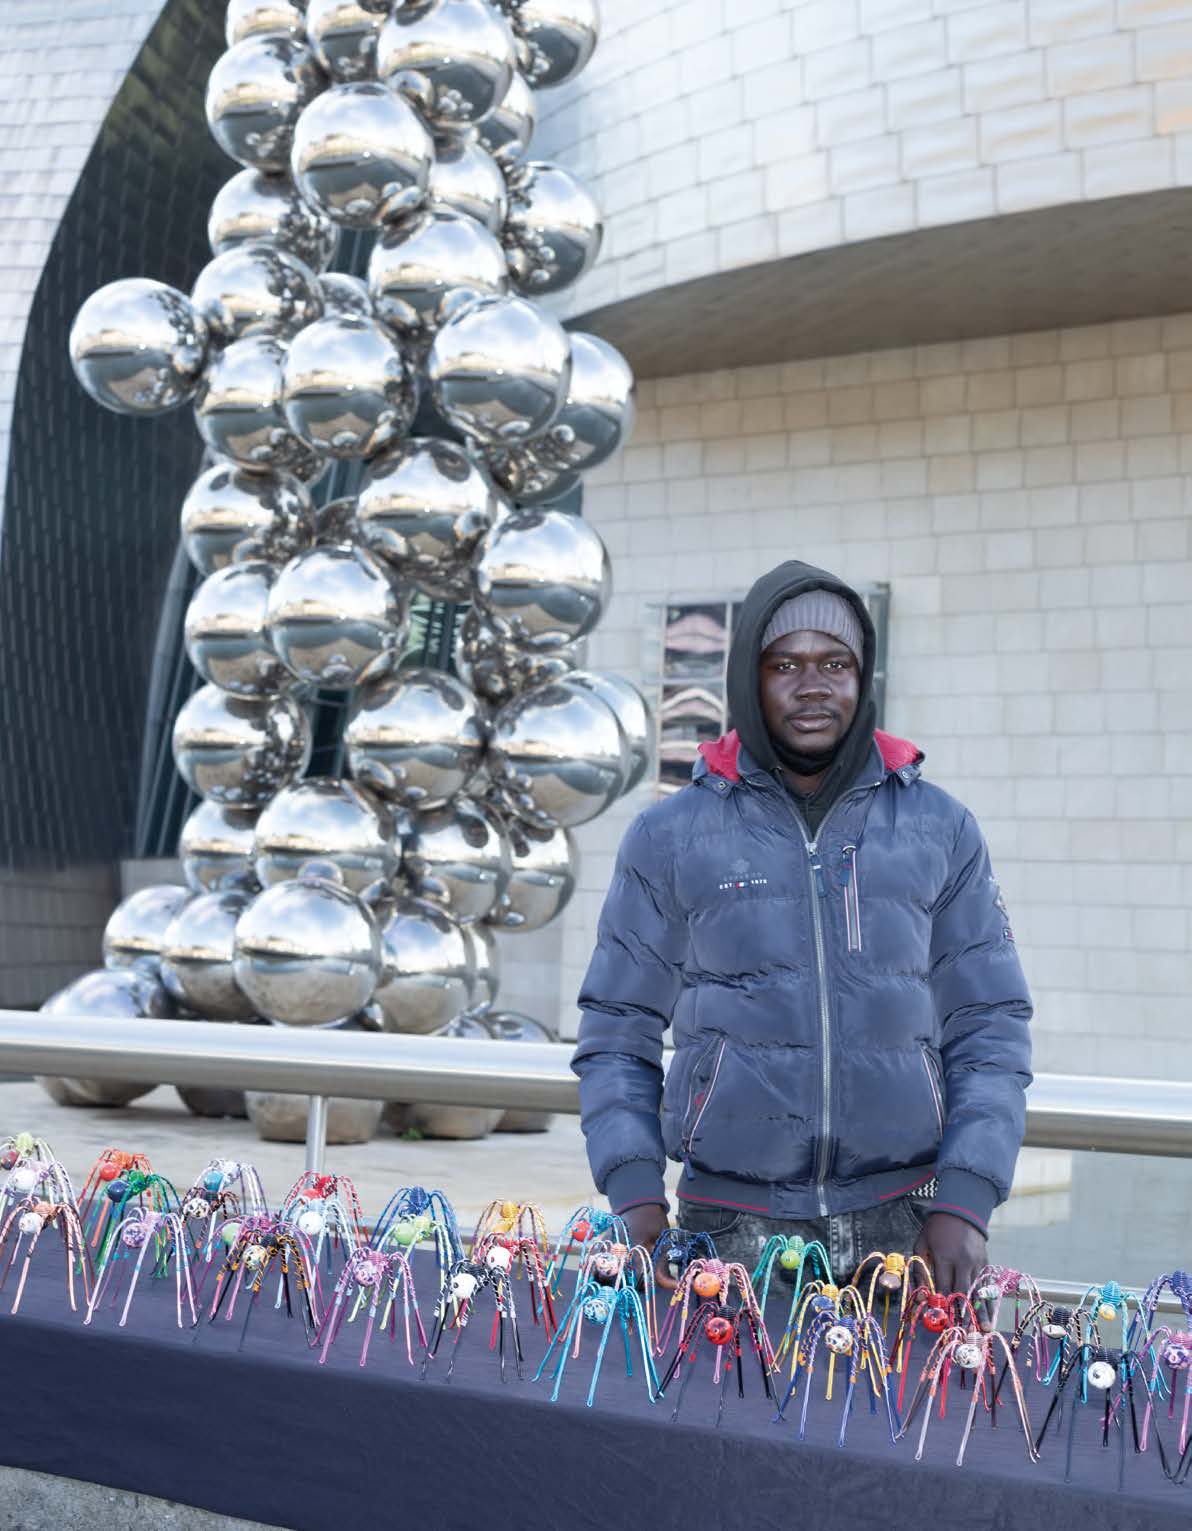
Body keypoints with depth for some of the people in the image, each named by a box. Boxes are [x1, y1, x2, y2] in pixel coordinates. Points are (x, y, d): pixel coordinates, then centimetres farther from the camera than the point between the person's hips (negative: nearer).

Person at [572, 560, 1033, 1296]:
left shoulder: (941, 830, 6)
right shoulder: (669, 836, 4)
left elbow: (991, 1032, 5)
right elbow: (617, 1035, 6)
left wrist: (965, 1205, -5)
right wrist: (635, 1194, -6)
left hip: (900, 1226, 1)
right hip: (729, 1225, -1)